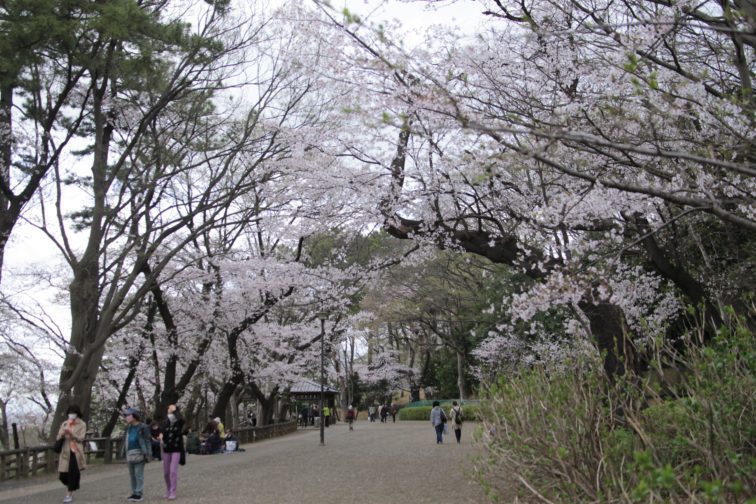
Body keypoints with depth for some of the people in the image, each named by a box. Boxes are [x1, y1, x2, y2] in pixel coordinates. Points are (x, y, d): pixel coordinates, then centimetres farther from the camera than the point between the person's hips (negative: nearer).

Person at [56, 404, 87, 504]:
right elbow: (58, 438, 5)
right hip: (66, 452, 3)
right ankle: (71, 488, 33)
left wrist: (71, 433, -25)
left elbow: (80, 438, -10)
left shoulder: (82, 425, -1)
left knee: (73, 474, -5)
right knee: (62, 475, 3)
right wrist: (62, 434, -18)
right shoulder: (64, 424, 9)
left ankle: (70, 494, 10)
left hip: (76, 452, -3)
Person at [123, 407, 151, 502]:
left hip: (139, 454, -7)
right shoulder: (129, 427, 12)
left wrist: (147, 455, -12)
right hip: (130, 454, 7)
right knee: (132, 475, 8)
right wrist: (125, 453, 17)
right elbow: (126, 441, 18)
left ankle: (139, 495, -4)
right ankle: (134, 493, 14)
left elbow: (147, 442, -8)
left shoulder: (143, 427, -7)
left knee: (139, 474, -6)